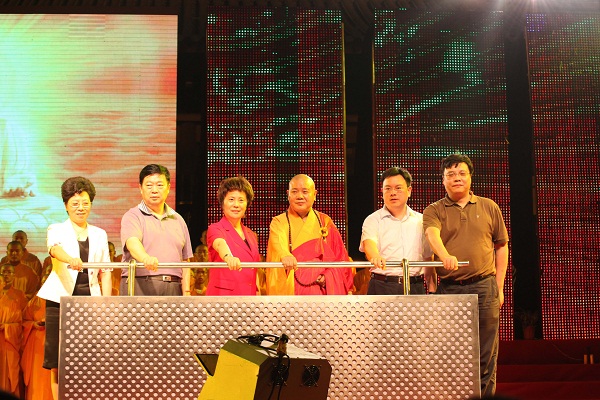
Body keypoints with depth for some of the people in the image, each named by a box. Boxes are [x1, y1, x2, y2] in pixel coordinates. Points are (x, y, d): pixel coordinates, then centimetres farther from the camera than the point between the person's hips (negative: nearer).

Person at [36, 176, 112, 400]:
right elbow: (55, 249, -17)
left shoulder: (99, 234, 15)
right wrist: (71, 260, -39)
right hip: (61, 300, -2)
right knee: (58, 363, -3)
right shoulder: (57, 230, 7)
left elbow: (105, 272, 14)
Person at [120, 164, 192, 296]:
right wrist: (146, 258, -38)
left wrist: (186, 293, 7)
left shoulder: (178, 220, 19)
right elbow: (132, 242, -17)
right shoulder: (132, 216, 5)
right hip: (139, 285, -4)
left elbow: (185, 262, 18)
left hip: (172, 289, 4)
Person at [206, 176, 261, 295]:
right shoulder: (215, 229, 1)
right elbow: (220, 244, -22)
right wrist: (228, 257, -43)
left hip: (249, 295, 5)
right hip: (223, 294, -5)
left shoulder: (251, 235, 18)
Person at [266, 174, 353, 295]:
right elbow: (278, 244, -17)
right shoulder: (279, 222, 5)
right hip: (291, 291, -2)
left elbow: (340, 257, 13)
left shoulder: (325, 222, 14)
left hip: (323, 289, 2)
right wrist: (285, 256, -40)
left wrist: (328, 276, -6)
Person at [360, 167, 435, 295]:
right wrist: (375, 257, -37)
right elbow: (369, 243, -14)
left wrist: (432, 290, 7)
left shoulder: (420, 221, 15)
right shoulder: (373, 220, 6)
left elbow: (428, 258, 16)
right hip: (382, 286, -2)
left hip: (415, 286, 2)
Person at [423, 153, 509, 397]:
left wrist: (499, 287, 9)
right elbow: (432, 234, -15)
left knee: (485, 355, 2)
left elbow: (501, 247, 15)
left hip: (484, 288, 1)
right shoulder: (434, 211, 7)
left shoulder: (489, 208, 12)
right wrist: (444, 255, -36)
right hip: (448, 290, -1)